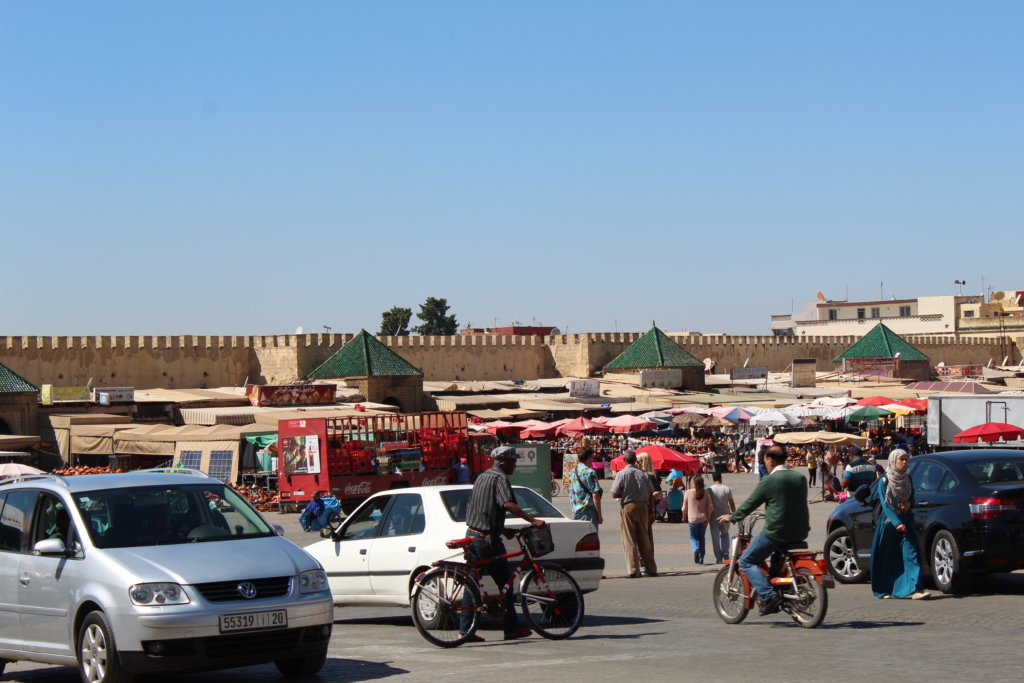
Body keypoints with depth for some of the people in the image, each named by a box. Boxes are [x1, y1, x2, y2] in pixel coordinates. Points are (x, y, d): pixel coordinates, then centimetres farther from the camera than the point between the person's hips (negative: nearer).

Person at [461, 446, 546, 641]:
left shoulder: (482, 477, 17)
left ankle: (465, 630, 8)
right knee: (505, 583, 1)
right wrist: (532, 520, -33)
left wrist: (503, 529, 27)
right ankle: (512, 629, 6)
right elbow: (508, 504, -28)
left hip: (472, 535, 9)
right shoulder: (499, 478, -11)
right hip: (487, 538, -9)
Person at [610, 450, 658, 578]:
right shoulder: (643, 474, 3)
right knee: (644, 539, 11)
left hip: (628, 506, -3)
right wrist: (650, 511, 14)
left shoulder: (621, 474, -8)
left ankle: (633, 570, -5)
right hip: (643, 506, 4)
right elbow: (651, 494, 6)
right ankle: (651, 569, 13)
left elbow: (614, 494, -10)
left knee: (629, 540, 1)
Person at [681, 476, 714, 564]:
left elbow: (685, 507, -2)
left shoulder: (688, 493, -7)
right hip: (703, 519, 2)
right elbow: (710, 507, -5)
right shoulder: (706, 494, -4)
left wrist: (684, 517, 12)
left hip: (692, 519, -2)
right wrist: (708, 518, 3)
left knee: (693, 537, 11)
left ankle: (696, 549, -21)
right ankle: (701, 559, 12)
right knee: (701, 538, 14)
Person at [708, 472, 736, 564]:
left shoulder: (709, 490, -9)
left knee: (715, 538, 7)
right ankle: (725, 552, -1)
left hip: (714, 517, -2)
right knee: (725, 535, 21)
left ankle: (719, 559, 6)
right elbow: (732, 503, -1)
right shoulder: (727, 489, -5)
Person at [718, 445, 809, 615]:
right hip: (799, 533, 7)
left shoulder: (769, 481, -11)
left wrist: (732, 517, 13)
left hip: (776, 532, -7)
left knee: (746, 561, 2)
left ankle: (769, 595, -13)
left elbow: (751, 503, -3)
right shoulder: (800, 478, 8)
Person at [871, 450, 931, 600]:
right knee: (886, 557, 3)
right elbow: (885, 503, -12)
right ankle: (885, 590, 16)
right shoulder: (885, 480, -5)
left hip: (906, 520, 3)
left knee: (911, 552, -11)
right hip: (889, 520, -3)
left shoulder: (907, 479, 9)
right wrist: (897, 523, -22)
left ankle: (915, 589, -20)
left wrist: (909, 504, -4)